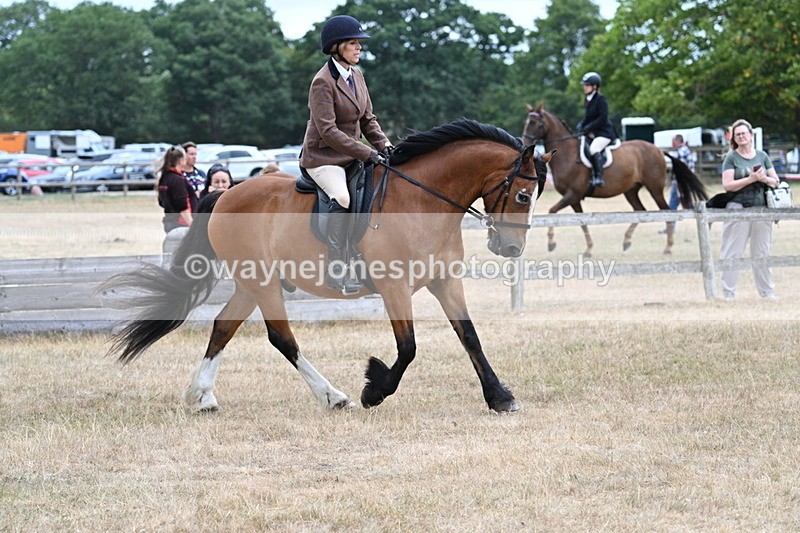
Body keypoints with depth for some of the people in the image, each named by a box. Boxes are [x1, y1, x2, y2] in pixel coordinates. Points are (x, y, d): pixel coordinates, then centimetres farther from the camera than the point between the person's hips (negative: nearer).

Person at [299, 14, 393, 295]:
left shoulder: (356, 76, 8)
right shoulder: (323, 82, -16)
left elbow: (368, 119, 14)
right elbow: (328, 131, -23)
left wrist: (383, 145, -5)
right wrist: (367, 153, -25)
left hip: (352, 154, 9)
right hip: (323, 156, -9)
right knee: (342, 198, -32)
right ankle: (336, 271, -32)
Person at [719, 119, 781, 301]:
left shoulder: (762, 156, 11)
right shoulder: (731, 158, 0)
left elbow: (776, 181, 12)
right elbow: (727, 185, -10)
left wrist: (765, 178, -10)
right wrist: (751, 178, -17)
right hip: (738, 209, -3)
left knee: (762, 253, 10)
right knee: (732, 252, -3)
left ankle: (767, 292, 18)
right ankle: (728, 294, 0)